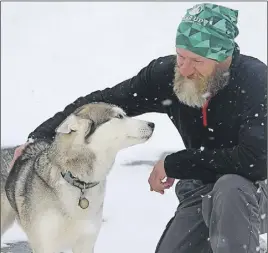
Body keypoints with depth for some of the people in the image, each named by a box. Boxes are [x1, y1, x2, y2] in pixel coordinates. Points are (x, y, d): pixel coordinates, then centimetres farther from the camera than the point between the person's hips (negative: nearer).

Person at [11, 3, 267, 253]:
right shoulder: (166, 73, -13)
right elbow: (102, 102, -5)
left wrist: (173, 164, -27)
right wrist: (40, 135, -11)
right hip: (201, 188, 5)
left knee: (229, 189, -37)